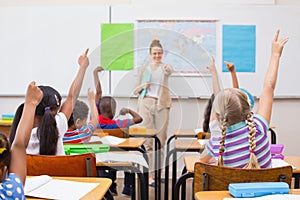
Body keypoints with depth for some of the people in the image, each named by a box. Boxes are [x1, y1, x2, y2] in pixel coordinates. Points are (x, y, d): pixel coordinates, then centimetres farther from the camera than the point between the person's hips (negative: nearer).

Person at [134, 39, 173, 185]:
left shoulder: (165, 68, 9)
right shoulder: (143, 69, 12)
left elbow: (170, 71, -18)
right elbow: (136, 90, 13)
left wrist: (167, 69, -42)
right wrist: (142, 86, -9)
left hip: (162, 105, 0)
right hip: (146, 103, 0)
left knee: (161, 139, 4)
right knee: (147, 140, -5)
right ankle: (149, 174, -3)